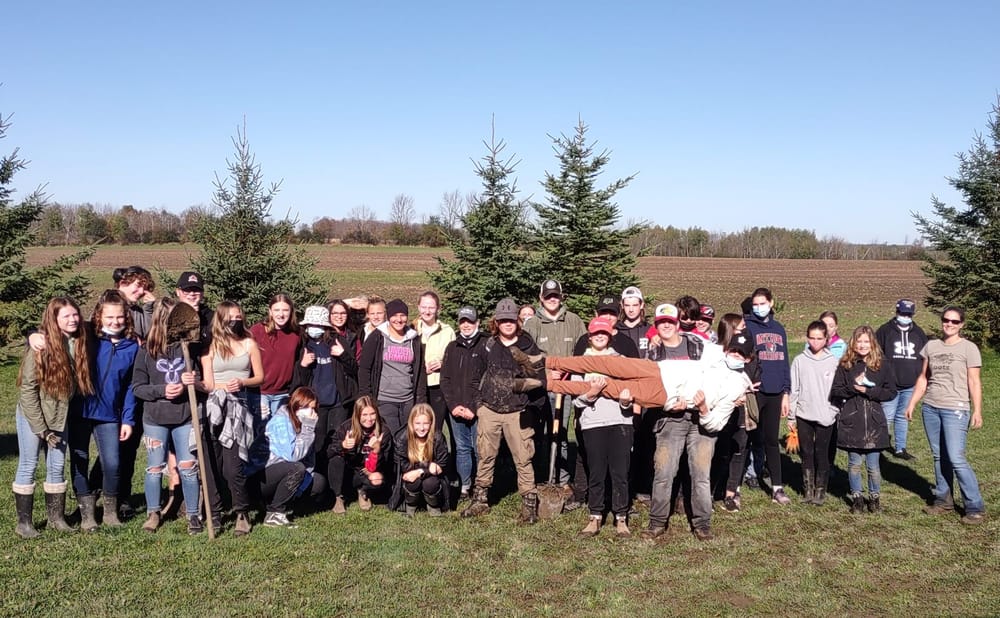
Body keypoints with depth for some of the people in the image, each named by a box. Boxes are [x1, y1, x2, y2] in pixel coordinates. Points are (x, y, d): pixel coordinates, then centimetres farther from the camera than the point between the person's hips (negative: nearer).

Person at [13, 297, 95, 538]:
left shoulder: (78, 344, -4)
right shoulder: (40, 345, -18)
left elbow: (80, 382, 5)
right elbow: (27, 387, -16)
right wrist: (40, 427, -14)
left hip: (59, 416, 5)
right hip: (32, 415, -5)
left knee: (57, 467, 11)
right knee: (28, 466, 4)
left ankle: (56, 517, 22)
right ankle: (23, 522, 13)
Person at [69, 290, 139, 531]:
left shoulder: (132, 346, 0)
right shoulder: (86, 337, -7)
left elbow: (130, 386, 5)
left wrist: (128, 419, 3)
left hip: (109, 414, 1)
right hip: (78, 412, -1)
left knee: (112, 464, -3)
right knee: (79, 463, 6)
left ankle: (110, 512, 19)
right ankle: (87, 514, 19)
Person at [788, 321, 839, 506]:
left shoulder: (833, 362, -2)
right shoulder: (799, 361, 2)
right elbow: (793, 389, 5)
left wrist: (839, 414, -2)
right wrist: (791, 416, 5)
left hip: (826, 415, -2)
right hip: (804, 415, 2)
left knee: (822, 453, 3)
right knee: (806, 453, 8)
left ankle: (821, 490, 14)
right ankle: (809, 489, 17)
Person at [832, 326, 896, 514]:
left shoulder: (882, 365, 3)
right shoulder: (845, 365, 2)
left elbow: (891, 392, 0)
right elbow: (835, 392, 0)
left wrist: (868, 391, -12)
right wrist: (852, 388, -17)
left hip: (874, 423, 0)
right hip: (851, 423, 0)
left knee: (873, 465, 6)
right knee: (854, 464, 7)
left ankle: (875, 497, 25)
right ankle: (856, 498, 22)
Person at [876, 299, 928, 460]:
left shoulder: (919, 333, 11)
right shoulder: (885, 331, -2)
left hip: (910, 386, 5)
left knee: (903, 417, 13)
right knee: (887, 417, -7)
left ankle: (900, 448, 21)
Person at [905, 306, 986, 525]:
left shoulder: (969, 348, -4)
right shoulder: (931, 346, 10)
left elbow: (974, 382, -8)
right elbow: (923, 378, 14)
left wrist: (977, 411, -15)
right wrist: (912, 404, 11)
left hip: (955, 410, -5)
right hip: (930, 408, 5)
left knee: (956, 459, -10)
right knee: (939, 457, 10)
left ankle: (975, 507, 0)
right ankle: (944, 501, 20)